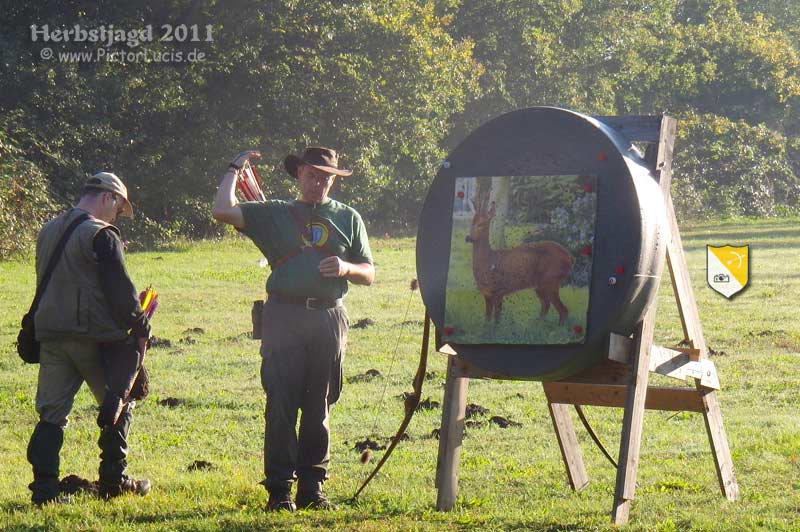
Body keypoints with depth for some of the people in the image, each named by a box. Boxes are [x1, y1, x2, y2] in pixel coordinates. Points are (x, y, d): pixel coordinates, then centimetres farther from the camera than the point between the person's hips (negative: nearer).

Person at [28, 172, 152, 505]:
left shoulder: (48, 231, 14)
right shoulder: (101, 235, -11)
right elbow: (120, 289, -14)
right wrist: (140, 327, -3)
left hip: (50, 334, 6)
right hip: (94, 337, -6)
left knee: (51, 412, 4)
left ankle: (44, 487, -5)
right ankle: (113, 482, 13)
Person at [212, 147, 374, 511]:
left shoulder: (348, 218, 16)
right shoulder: (275, 214, 10)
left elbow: (369, 275, 15)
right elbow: (223, 211, -3)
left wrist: (347, 268, -6)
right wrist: (235, 169, 6)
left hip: (329, 320, 2)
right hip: (284, 317, -2)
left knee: (319, 408, 6)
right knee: (281, 406, -6)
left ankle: (312, 487, 11)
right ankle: (279, 489, -4)